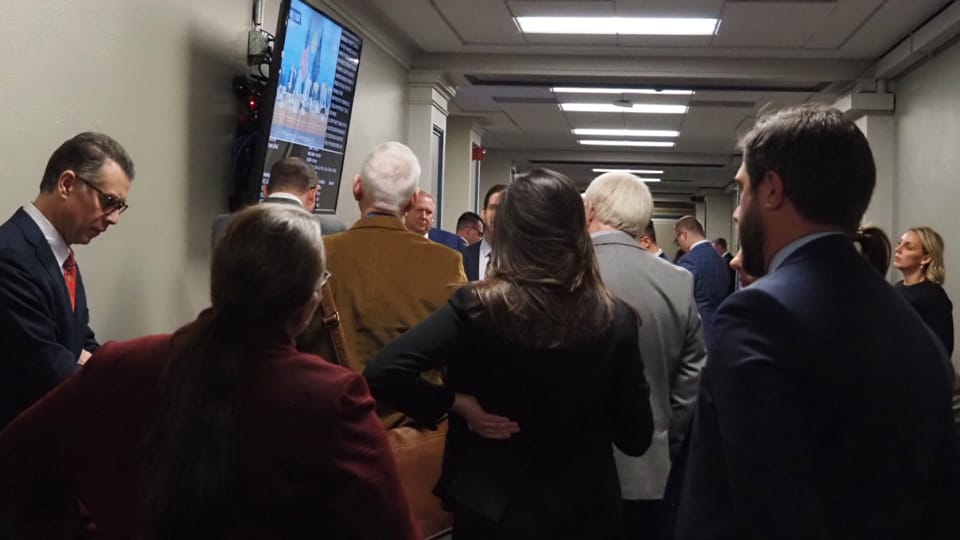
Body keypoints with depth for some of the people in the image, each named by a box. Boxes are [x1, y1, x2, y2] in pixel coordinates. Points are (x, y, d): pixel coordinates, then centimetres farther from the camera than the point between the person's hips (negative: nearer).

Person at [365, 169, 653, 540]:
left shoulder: (477, 307, -15)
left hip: (492, 507, -1)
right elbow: (636, 438, -5)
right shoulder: (616, 319, -10)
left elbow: (383, 373, -23)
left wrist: (457, 403, -11)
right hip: (586, 510, 2)